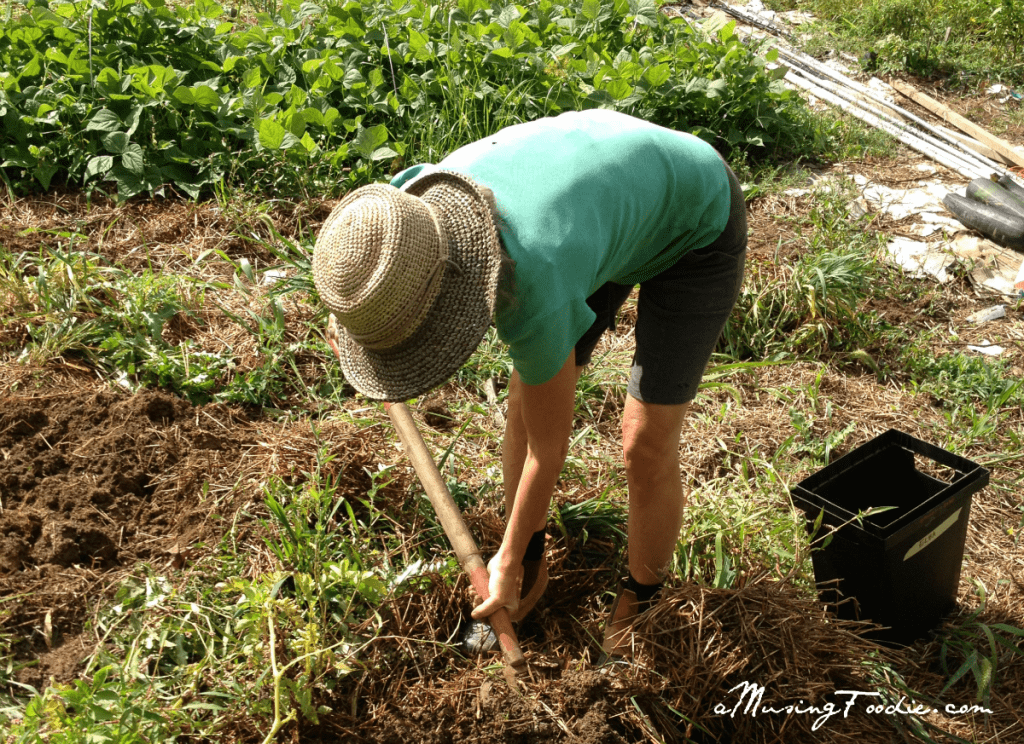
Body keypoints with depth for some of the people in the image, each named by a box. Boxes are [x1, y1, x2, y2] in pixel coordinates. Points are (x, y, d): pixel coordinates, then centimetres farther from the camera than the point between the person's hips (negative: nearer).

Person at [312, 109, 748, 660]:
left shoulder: (531, 299, -42)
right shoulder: (411, 203, -25)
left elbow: (550, 448, -24)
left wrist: (507, 563, -8)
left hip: (697, 226, -6)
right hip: (606, 197, 7)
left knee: (647, 445, -9)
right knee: (525, 401, 4)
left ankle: (641, 601, 18)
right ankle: (531, 555, 27)